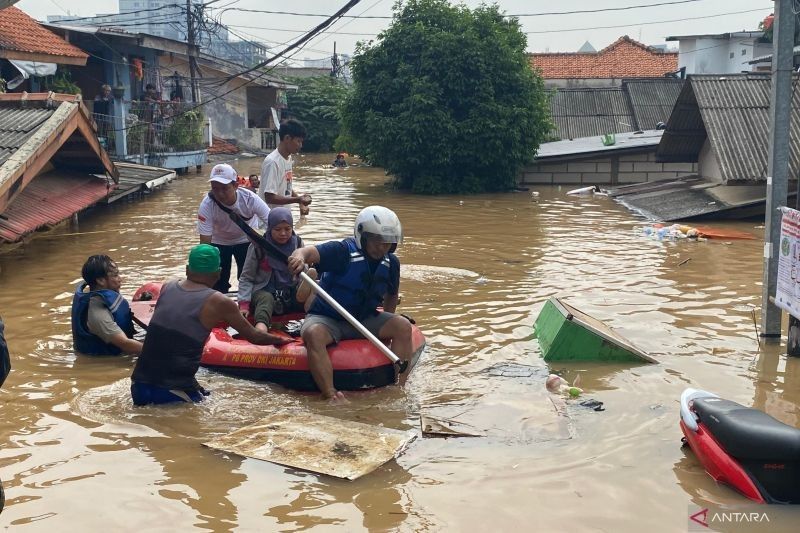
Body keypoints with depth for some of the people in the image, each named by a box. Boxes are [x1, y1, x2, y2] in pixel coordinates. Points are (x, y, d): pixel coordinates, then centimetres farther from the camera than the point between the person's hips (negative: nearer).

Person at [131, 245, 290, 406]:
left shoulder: (167, 288, 8)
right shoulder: (218, 302, -6)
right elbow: (254, 337, 4)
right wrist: (280, 339, 23)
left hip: (138, 386, 6)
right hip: (174, 391, -6)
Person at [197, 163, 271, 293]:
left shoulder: (250, 199, -33)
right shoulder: (206, 205, -32)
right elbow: (205, 241, -29)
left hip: (246, 239, 0)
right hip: (219, 242, 0)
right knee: (218, 284, 0)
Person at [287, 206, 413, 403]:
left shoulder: (391, 263, 2)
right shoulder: (342, 251, -17)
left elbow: (392, 295, 20)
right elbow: (308, 252, -33)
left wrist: (386, 325, 12)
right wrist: (299, 257, -56)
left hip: (364, 319, 5)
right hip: (326, 318, -5)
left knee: (403, 326, -17)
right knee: (313, 334, -37)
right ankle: (331, 396, -41)